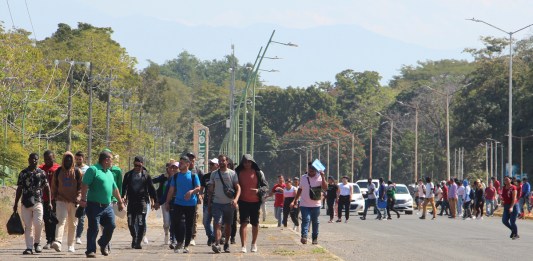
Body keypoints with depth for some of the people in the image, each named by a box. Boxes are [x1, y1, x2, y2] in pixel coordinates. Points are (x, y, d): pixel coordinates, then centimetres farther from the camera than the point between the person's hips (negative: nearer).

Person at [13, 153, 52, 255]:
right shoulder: (23, 173, 9)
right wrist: (16, 203, 11)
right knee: (28, 226, 1)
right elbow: (19, 189, 14)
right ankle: (29, 247, 5)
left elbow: (47, 188, 8)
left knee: (38, 223, -12)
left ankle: (37, 243, 11)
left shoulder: (41, 173, 6)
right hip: (25, 203, 2)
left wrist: (49, 202, 3)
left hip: (38, 202, -2)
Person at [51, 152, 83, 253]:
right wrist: (53, 199, 10)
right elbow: (54, 186, 14)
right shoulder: (58, 172, 7)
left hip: (74, 202, 1)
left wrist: (78, 198, -9)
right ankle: (58, 242, -32)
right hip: (61, 201, -1)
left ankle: (71, 245, 16)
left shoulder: (77, 172, 4)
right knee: (61, 221, -17)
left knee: (72, 224, 7)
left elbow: (81, 186, 3)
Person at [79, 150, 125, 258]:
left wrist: (120, 202, 30)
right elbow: (85, 185, -14)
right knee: (93, 228, -5)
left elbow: (115, 189, 28)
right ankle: (91, 251, 2)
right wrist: (83, 199, -22)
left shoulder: (109, 173, 19)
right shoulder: (93, 170, -7)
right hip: (94, 205, -7)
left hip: (107, 206, 7)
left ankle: (103, 244, 27)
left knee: (111, 226, 4)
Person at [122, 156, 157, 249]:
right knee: (131, 222, 4)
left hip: (142, 200, -2)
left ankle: (138, 242, -7)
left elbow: (151, 188, 9)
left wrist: (152, 199, 3)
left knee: (141, 223, -10)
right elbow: (124, 186, 6)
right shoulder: (128, 175, 11)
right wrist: (123, 196, -11)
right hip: (131, 201, 2)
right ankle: (134, 237, 28)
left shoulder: (146, 175, 7)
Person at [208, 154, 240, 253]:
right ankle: (217, 244, -25)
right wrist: (209, 203, 12)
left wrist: (236, 199, -18)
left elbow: (238, 187, -1)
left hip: (229, 203, 0)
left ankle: (226, 244, 25)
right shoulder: (214, 174, 8)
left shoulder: (232, 174, 2)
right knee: (217, 224, -15)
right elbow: (211, 190, 14)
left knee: (228, 225, 11)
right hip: (217, 203, 0)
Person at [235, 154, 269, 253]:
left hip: (255, 201, 1)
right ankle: (243, 246, -16)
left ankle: (254, 243, 30)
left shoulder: (258, 173, 1)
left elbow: (266, 187, 1)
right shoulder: (238, 173, 3)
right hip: (243, 201, -1)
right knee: (244, 223, -12)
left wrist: (258, 191, -18)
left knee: (255, 223, 12)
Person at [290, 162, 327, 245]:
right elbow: (300, 189, 18)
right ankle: (304, 237, -25)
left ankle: (315, 238, 18)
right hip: (304, 205, 1)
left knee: (315, 222, 8)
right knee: (305, 220, -14)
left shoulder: (319, 178, -1)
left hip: (315, 205, -1)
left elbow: (325, 187, -15)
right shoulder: (304, 178, 8)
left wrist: (323, 177, -21)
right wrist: (295, 200, 17)